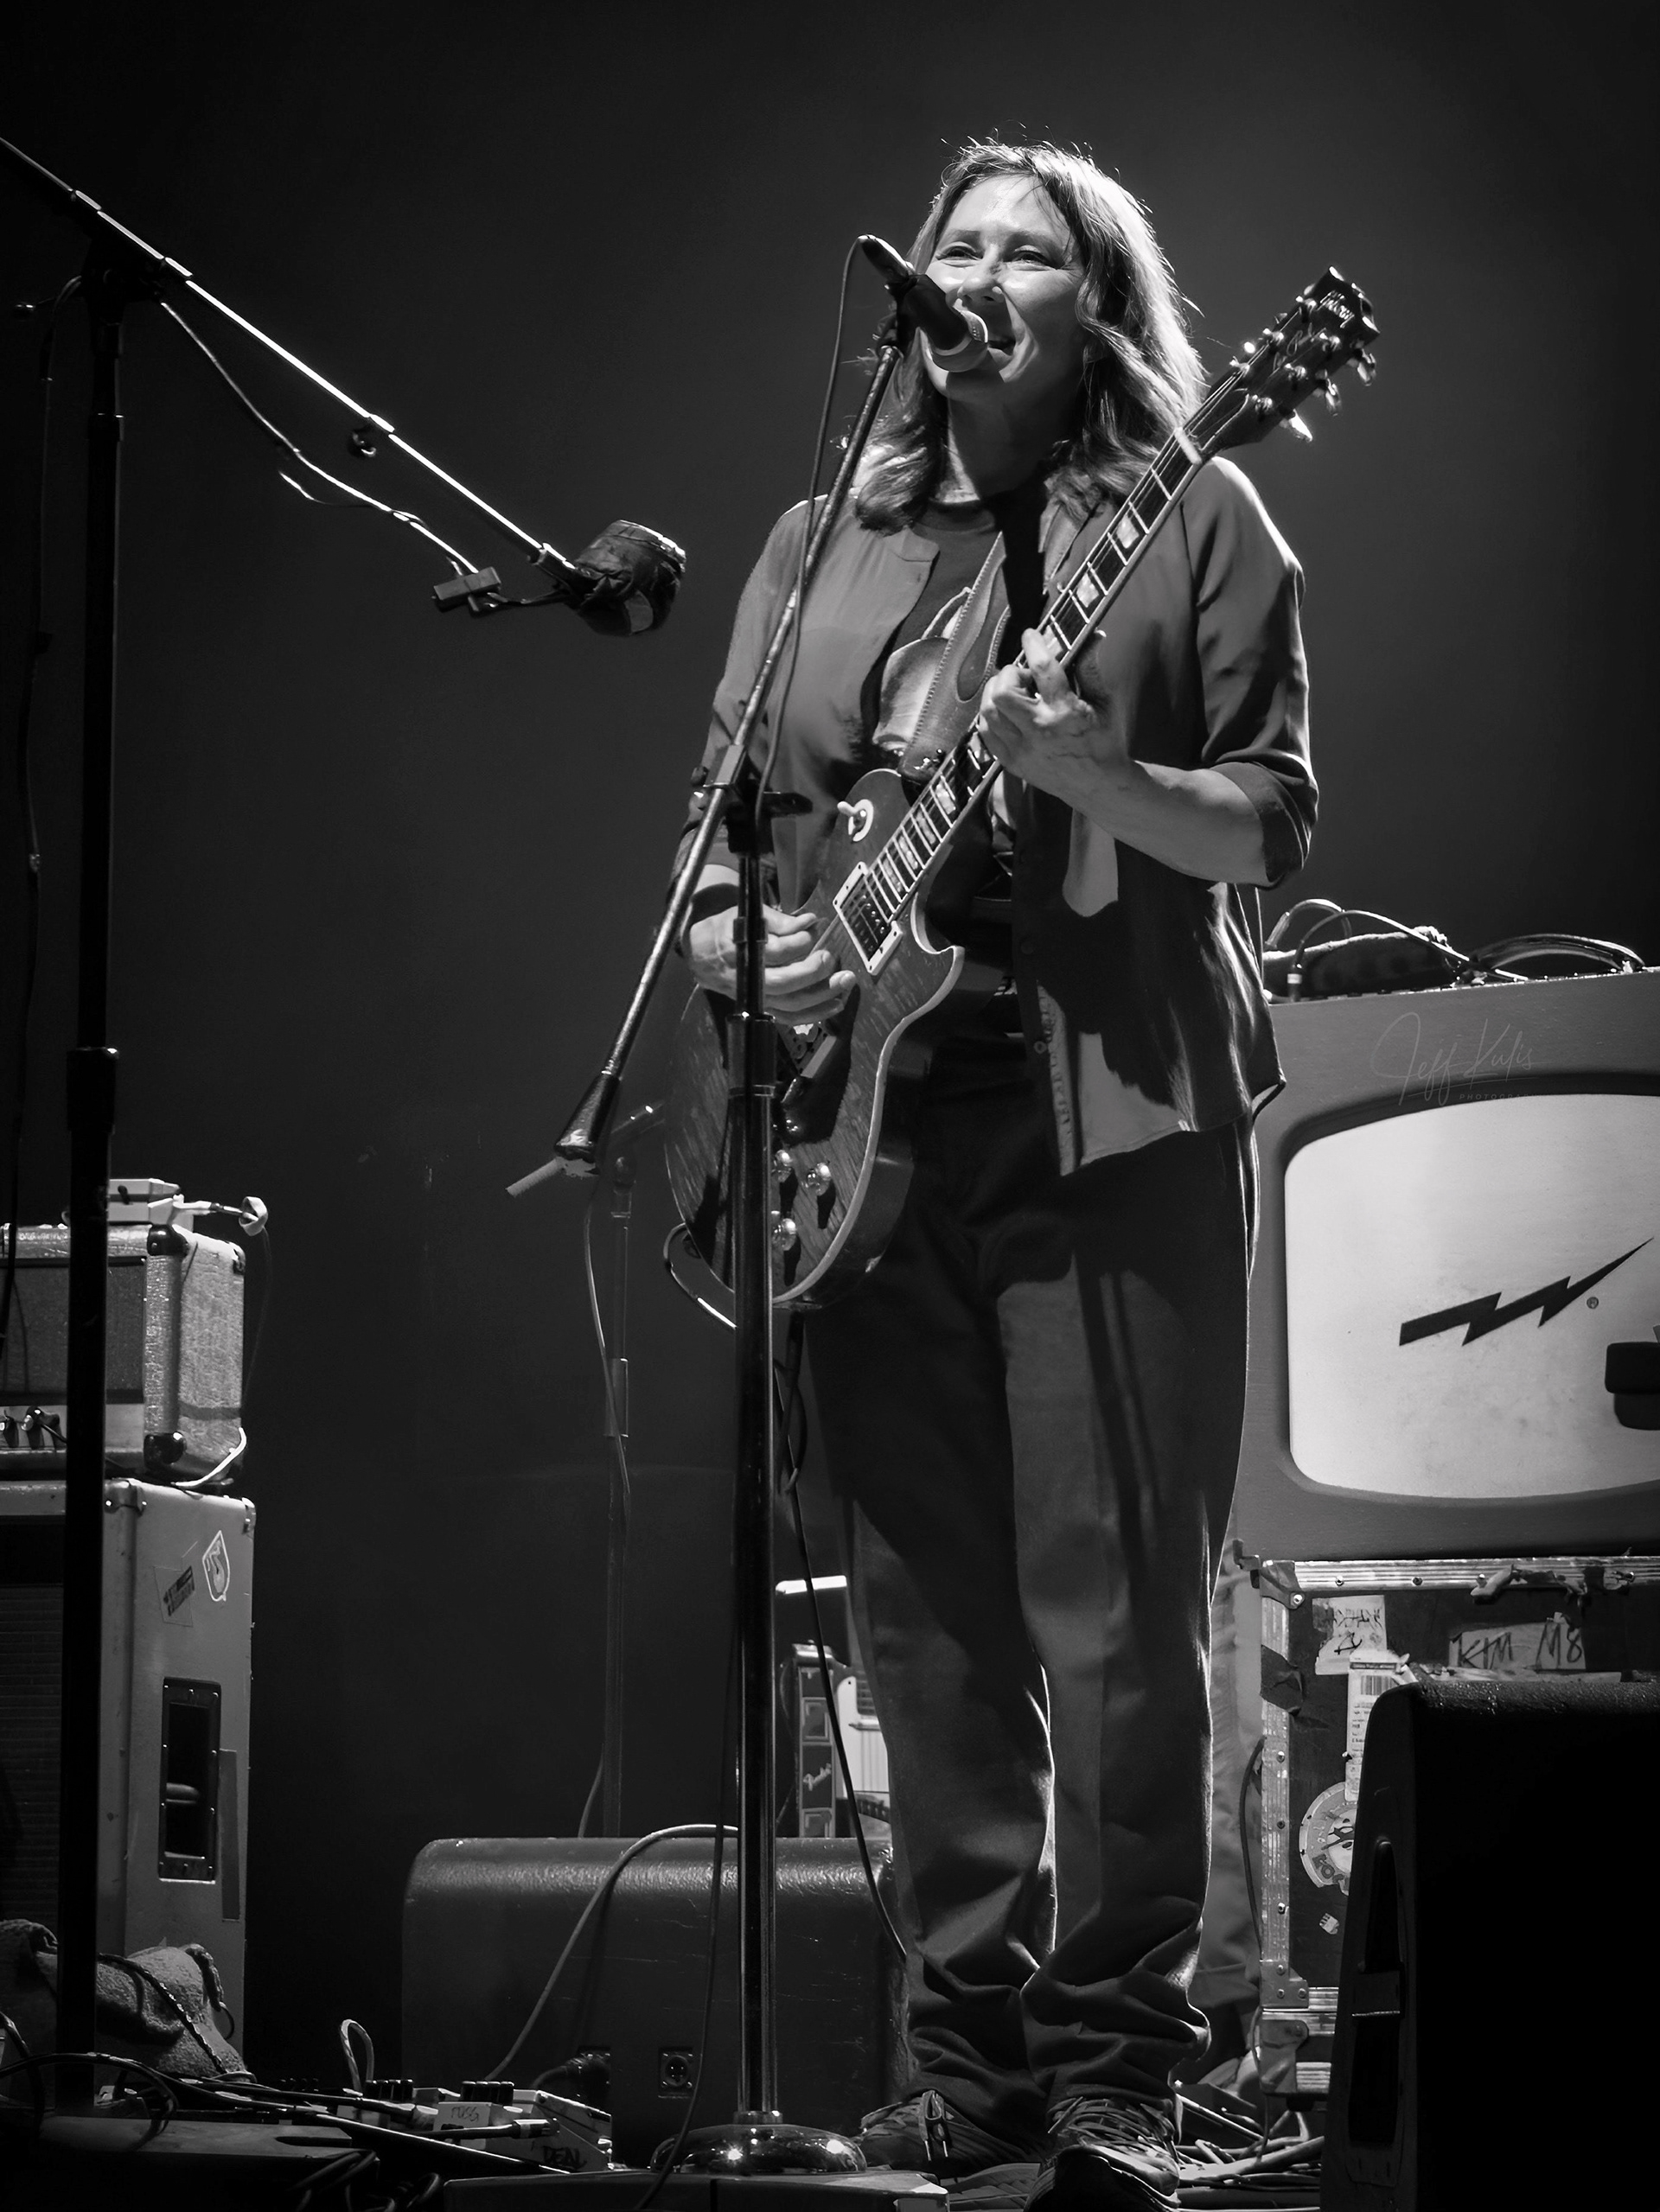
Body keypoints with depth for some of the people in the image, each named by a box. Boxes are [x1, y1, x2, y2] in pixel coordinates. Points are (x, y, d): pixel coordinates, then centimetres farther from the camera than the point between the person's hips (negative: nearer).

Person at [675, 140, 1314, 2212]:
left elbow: (1265, 830, 0)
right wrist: (744, 949, -3)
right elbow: (721, 823, 18)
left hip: (1115, 1118, -4)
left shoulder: (1194, 521, 6)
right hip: (864, 1120, 4)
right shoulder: (823, 544, 17)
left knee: (1117, 1616, -7)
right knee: (930, 1626, 6)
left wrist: (1079, 767, -18)